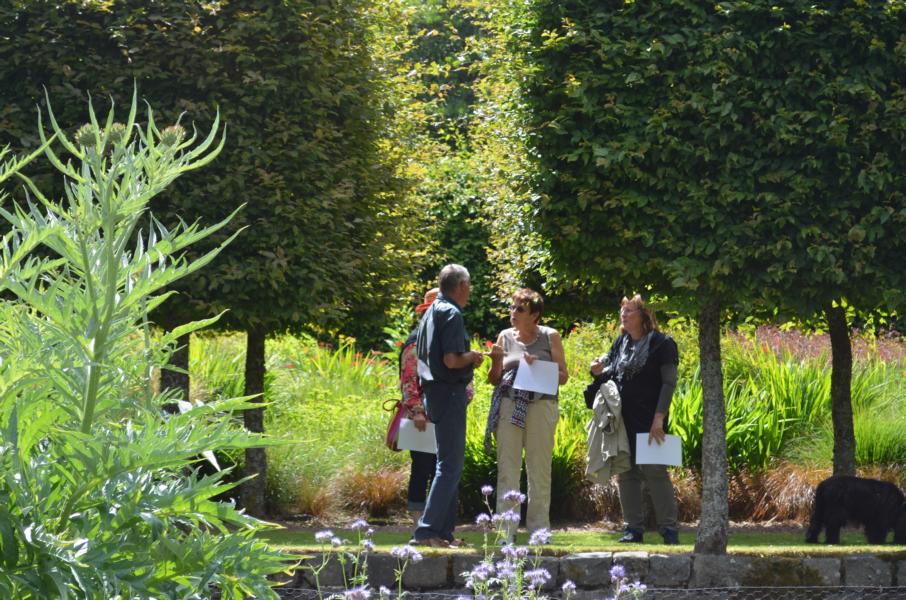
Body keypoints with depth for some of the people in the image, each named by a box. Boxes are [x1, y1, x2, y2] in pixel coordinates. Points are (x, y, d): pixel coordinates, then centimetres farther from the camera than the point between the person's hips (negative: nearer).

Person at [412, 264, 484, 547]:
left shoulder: (431, 312, 15)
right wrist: (472, 357, -5)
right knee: (450, 465, -9)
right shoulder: (451, 314, -14)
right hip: (450, 394, -10)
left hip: (434, 393, 10)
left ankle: (445, 531, 16)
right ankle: (427, 531, -13)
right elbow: (452, 360, -24)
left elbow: (421, 357, 20)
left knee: (450, 464, 15)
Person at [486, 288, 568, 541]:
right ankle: (506, 530, -3)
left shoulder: (549, 337, 7)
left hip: (540, 405, -2)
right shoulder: (505, 337, 13)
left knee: (540, 470, 1)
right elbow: (494, 380, 17)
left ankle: (539, 529, 7)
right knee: (507, 468, -3)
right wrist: (496, 361, -3)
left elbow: (563, 376, 5)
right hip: (509, 405, 2)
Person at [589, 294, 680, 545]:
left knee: (654, 470, -8)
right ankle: (634, 528, 12)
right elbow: (612, 374, 22)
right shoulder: (621, 343, 13)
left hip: (649, 419, -6)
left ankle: (669, 528, -1)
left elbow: (669, 382, -9)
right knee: (626, 473, 6)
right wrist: (599, 371, -3)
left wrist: (659, 419, -17)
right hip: (622, 418, 6)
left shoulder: (661, 343, -6)